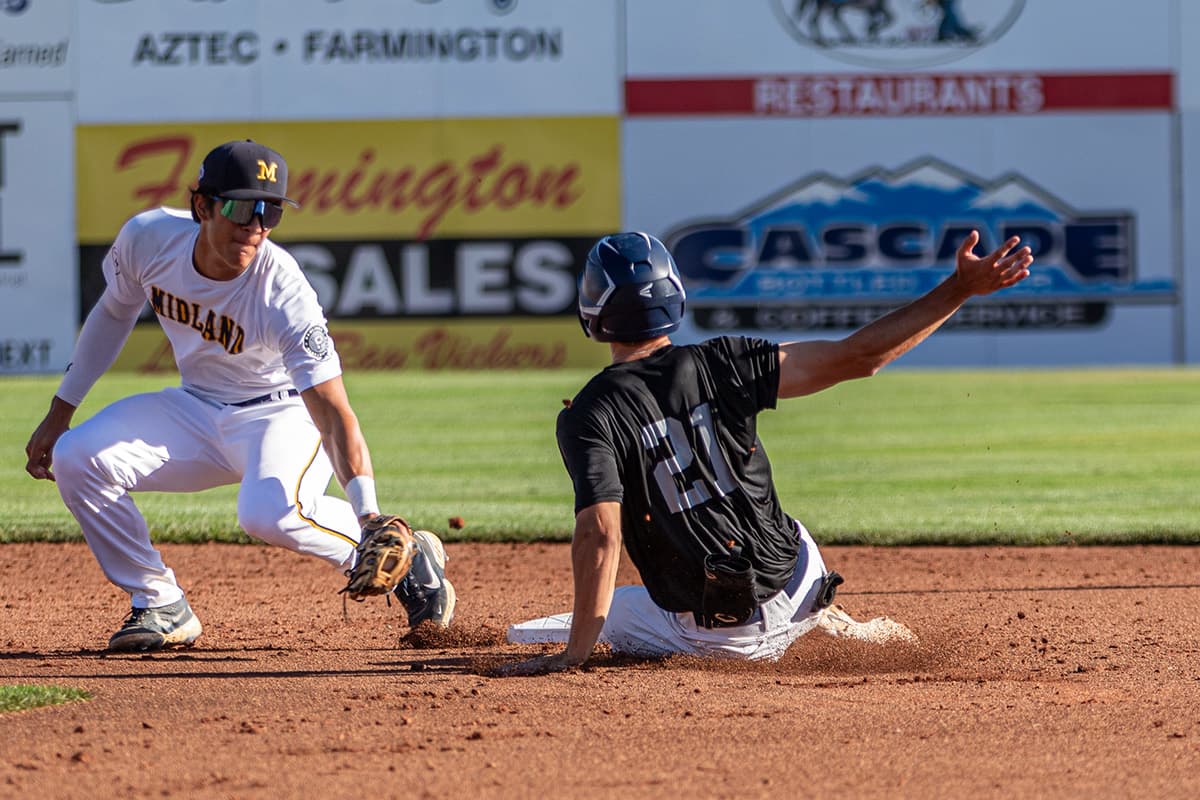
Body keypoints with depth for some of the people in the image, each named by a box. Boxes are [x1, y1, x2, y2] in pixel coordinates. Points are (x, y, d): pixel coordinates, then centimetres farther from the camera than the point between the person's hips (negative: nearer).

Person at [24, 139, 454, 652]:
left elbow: (333, 412, -36)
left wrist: (367, 516, -48)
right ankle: (160, 606, 0)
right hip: (195, 410, 5)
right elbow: (115, 313, 5)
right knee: (75, 457, -16)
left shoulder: (282, 293, -31)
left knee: (269, 510, -36)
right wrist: (59, 413, 6)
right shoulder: (148, 238, -18)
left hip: (283, 413, -5)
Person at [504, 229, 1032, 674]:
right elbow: (858, 356, -10)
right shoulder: (723, 364, -6)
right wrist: (961, 290, -6)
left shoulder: (588, 416, -14)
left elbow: (600, 534, -25)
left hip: (709, 639, -4)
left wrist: (575, 655, -27)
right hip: (798, 588, 5)